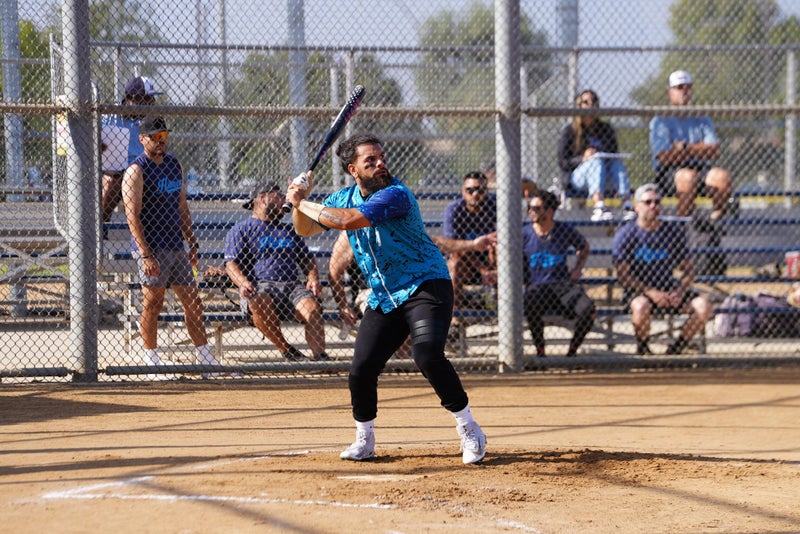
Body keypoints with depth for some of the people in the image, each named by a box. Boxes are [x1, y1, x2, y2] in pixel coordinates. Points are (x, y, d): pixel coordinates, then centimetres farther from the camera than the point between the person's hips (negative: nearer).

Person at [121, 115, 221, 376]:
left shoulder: (173, 164, 15)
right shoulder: (137, 171, -8)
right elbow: (133, 217, -14)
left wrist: (192, 242, 17)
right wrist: (145, 255, -21)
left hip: (176, 246, 7)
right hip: (151, 248, -7)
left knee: (193, 303, 6)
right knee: (152, 303, -4)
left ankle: (205, 360, 9)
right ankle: (151, 359, 4)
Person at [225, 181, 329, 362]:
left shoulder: (288, 230, 32)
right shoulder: (241, 229, 15)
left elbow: (307, 260, 30)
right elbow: (231, 264, 3)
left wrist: (313, 278, 6)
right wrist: (243, 283, -18)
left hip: (293, 285, 4)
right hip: (260, 286, -4)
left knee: (312, 309, -31)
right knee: (260, 306, -40)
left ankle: (320, 357, -39)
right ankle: (286, 349, -26)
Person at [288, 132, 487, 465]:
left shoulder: (395, 195, -19)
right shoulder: (344, 197, 7)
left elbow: (348, 220, -29)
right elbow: (305, 229, 16)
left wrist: (302, 203, -17)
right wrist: (300, 203, -6)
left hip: (425, 285, -7)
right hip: (383, 298, 7)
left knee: (427, 355, -27)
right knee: (361, 371, -2)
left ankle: (469, 431, -14)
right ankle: (364, 441, 21)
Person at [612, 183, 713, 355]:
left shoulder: (674, 230, 7)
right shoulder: (626, 233, -4)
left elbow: (688, 270, 10)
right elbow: (623, 276, -10)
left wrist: (679, 292, -11)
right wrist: (651, 292, -22)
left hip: (669, 287, 4)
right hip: (638, 290, -4)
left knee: (703, 305, -19)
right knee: (641, 306, -39)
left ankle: (677, 348, -4)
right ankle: (642, 348, -11)